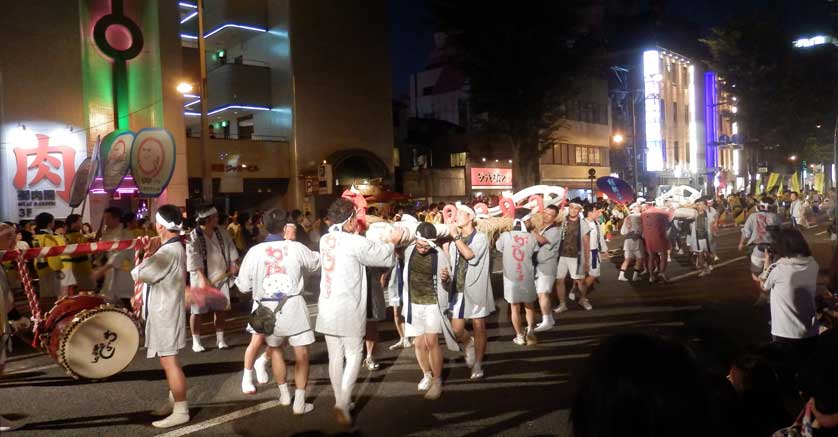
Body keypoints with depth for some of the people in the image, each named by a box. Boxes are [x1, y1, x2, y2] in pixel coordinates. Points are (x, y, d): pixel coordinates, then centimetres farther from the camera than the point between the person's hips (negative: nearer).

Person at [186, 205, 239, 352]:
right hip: (202, 279, -5)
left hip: (221, 277, 5)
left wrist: (232, 264, -1)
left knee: (220, 310, 11)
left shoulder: (221, 232, 4)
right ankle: (196, 342, 15)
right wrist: (203, 278, -25)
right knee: (197, 311, 3)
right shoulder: (194, 236, -14)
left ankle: (220, 339, 22)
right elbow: (194, 259, -19)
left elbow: (230, 248, 11)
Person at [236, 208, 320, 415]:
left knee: (275, 349, 24)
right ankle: (299, 402, 7)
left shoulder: (254, 251, -6)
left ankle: (284, 394, 33)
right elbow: (316, 262, 12)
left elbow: (243, 286, -1)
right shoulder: (296, 248, -7)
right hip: (293, 306, -2)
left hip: (267, 308, 2)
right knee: (301, 354, 7)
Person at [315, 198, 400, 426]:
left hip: (327, 309, 7)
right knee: (353, 356, 3)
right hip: (348, 310, -6)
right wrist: (393, 241, 16)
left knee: (335, 357, 12)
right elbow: (382, 255, -2)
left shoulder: (325, 240, 6)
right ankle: (342, 403, -6)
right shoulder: (355, 242, -16)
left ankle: (340, 402, 22)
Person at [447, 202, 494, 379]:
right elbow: (449, 263, 12)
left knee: (479, 328, 5)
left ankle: (478, 364, 19)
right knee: (456, 329, 2)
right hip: (458, 290, 4)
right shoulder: (455, 239, 7)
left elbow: (470, 254, -25)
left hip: (475, 290, -4)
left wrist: (456, 235, -20)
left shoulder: (480, 237, -8)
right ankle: (469, 343, 34)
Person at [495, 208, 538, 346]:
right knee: (529, 307, 19)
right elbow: (535, 254, 5)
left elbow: (498, 248, 8)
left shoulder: (505, 236, -12)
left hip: (511, 278, -1)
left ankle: (520, 336, 19)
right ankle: (530, 332, 5)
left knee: (515, 308, 13)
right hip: (527, 278, 1)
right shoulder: (532, 238, -9)